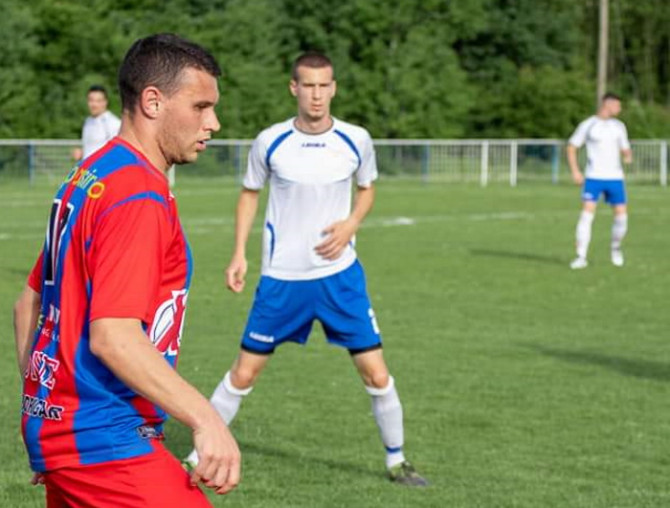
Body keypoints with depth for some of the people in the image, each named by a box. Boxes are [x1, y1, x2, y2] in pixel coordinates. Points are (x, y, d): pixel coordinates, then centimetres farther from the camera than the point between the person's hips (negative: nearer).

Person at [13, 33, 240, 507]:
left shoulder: (89, 176, 13)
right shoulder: (139, 195, -17)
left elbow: (29, 304, 19)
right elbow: (112, 335, -26)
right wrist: (205, 419, -28)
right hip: (102, 442, -10)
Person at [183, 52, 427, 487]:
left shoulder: (356, 140, -6)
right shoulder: (270, 142, -8)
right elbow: (250, 193, 8)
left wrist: (351, 224, -8)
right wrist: (240, 253, -1)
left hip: (340, 275, 1)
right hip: (282, 277, -1)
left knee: (377, 374, -1)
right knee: (244, 373, 4)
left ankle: (396, 459, 19)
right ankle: (201, 454, 20)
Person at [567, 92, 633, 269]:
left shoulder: (619, 126, 11)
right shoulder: (588, 125, 0)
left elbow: (625, 148, 17)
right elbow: (571, 147, 4)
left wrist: (628, 156, -8)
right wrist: (575, 172, -6)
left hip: (615, 177, 4)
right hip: (593, 177, -4)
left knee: (621, 215, -1)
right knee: (587, 214, -15)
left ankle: (616, 247, 27)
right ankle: (581, 257, -12)